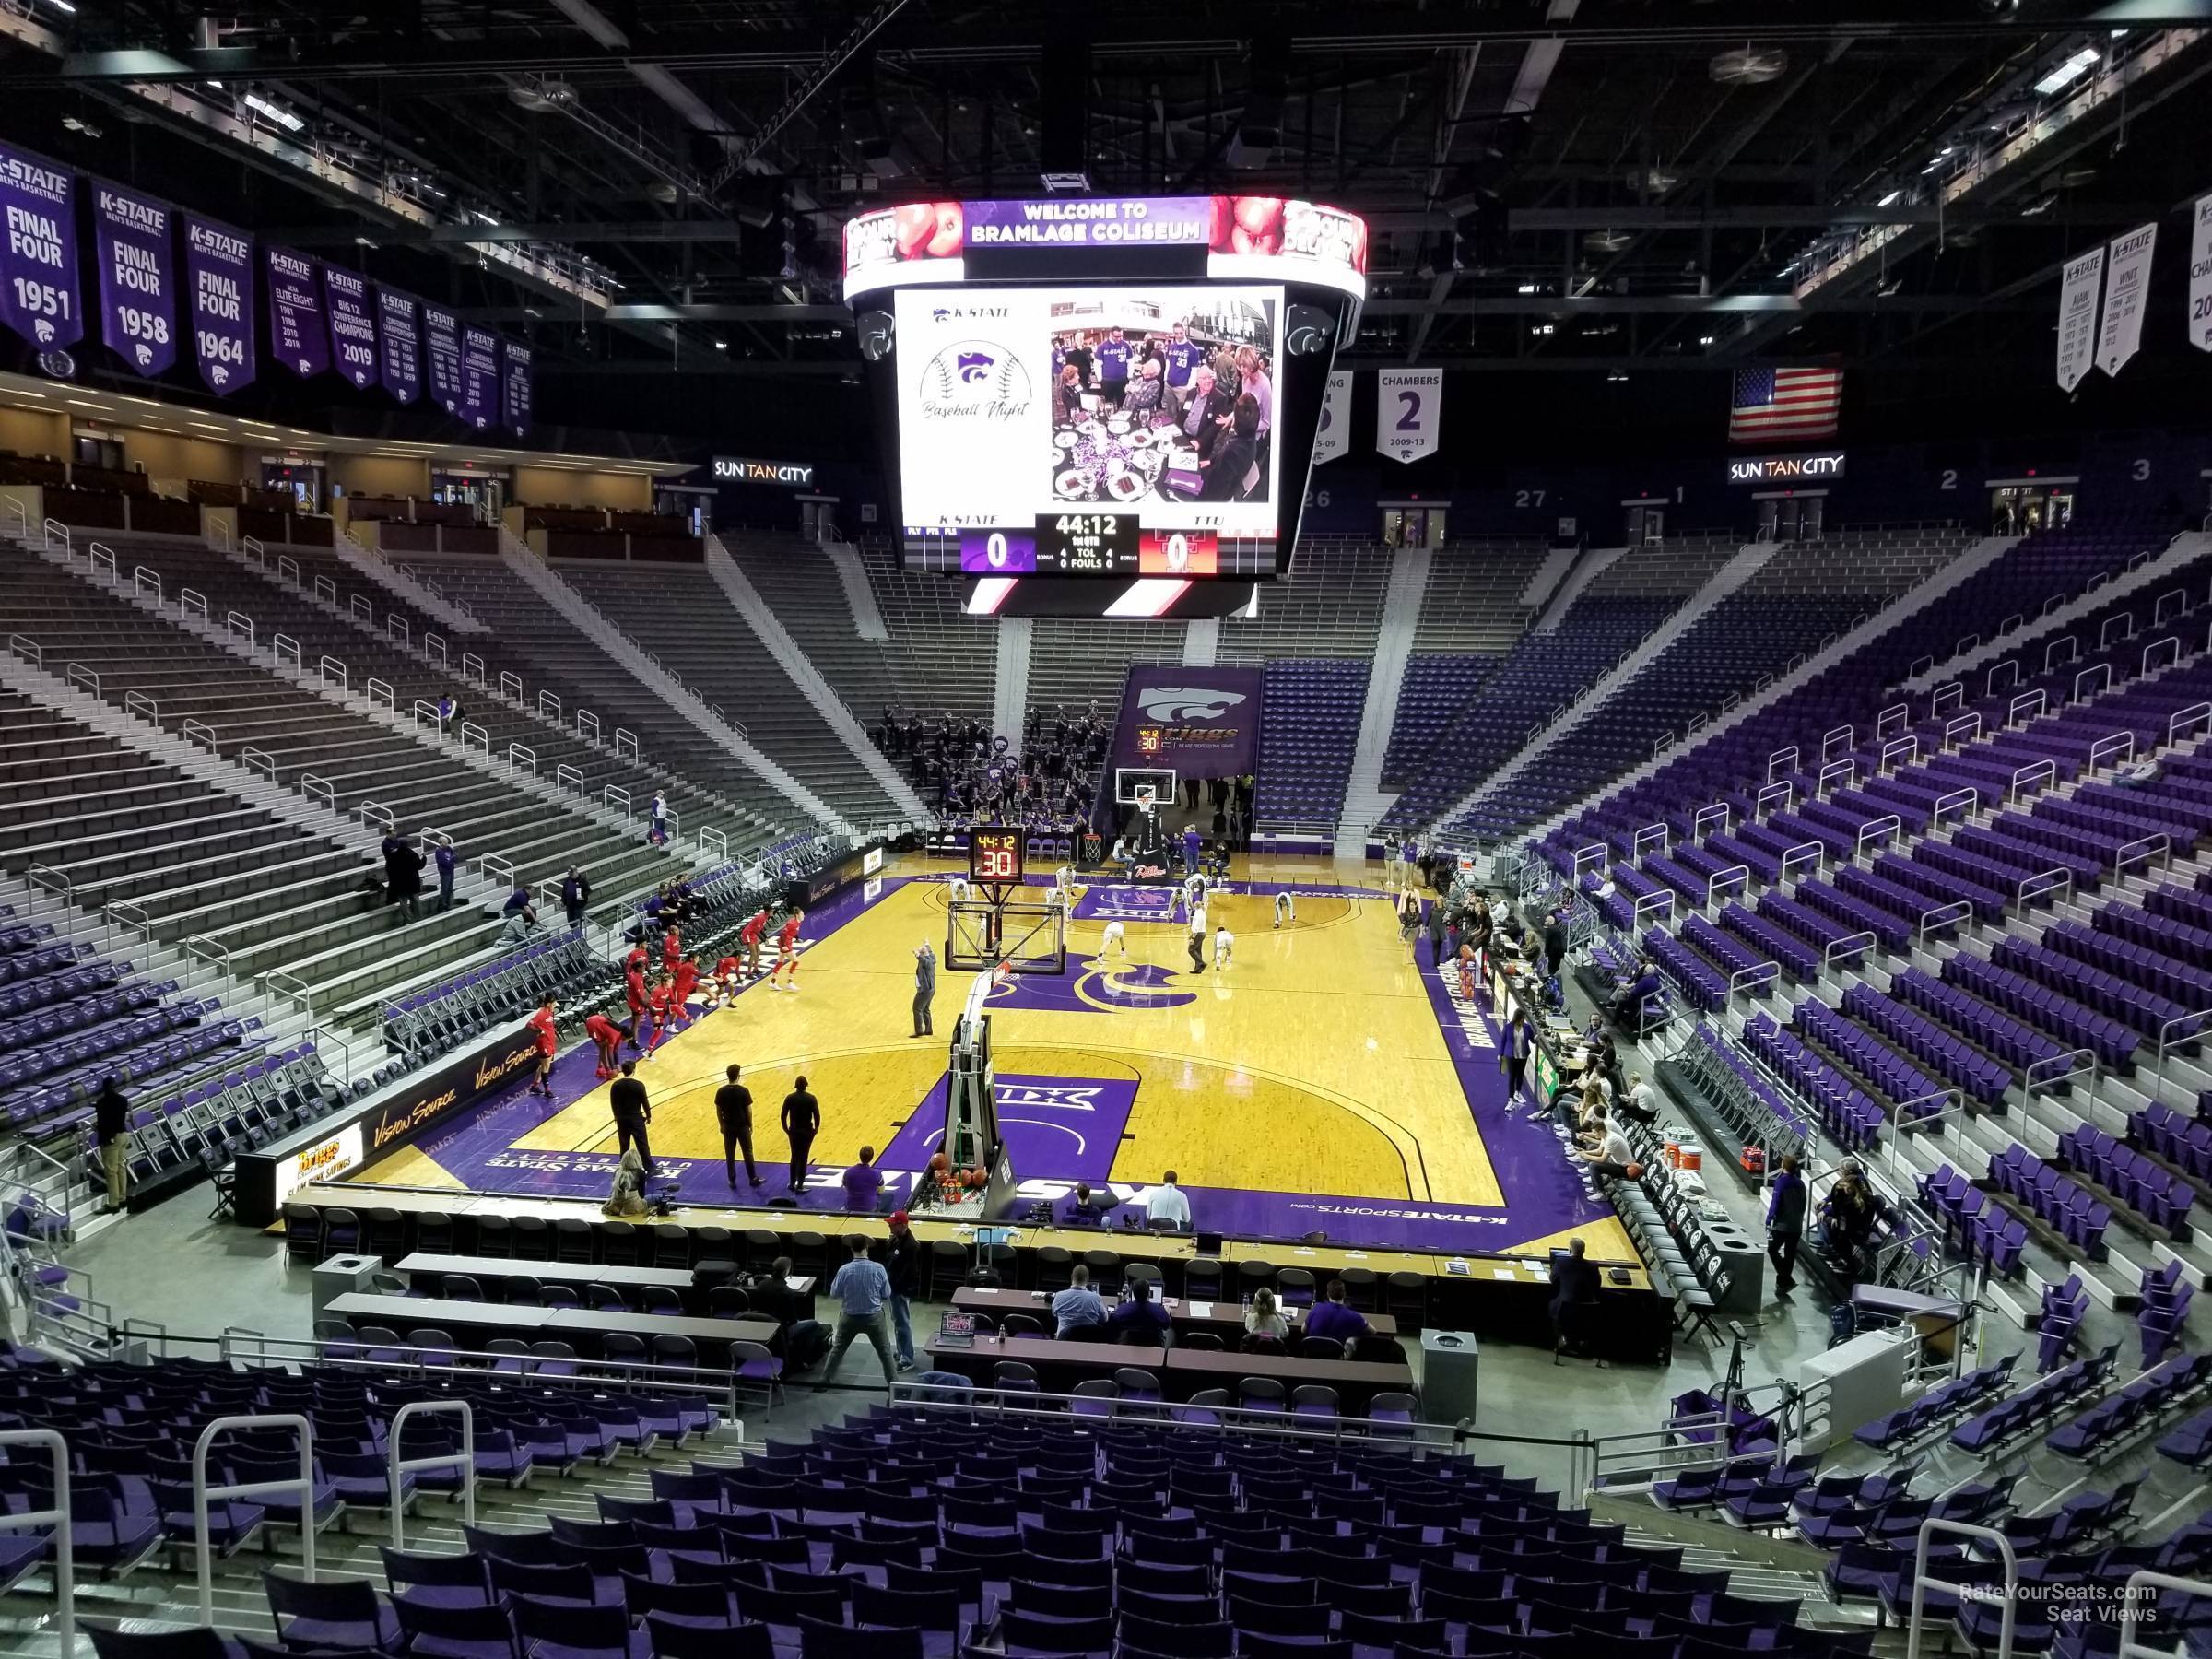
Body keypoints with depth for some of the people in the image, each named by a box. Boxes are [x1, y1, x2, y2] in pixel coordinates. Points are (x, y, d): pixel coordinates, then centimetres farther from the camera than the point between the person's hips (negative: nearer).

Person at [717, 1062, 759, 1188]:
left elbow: (718, 1111, -1)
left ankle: (732, 1181, 16)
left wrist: (722, 1125, 13)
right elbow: (748, 1110, -10)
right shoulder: (744, 1091, -16)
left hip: (728, 1127, 2)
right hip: (742, 1126, -2)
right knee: (747, 1153, 11)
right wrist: (750, 1125, 4)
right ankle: (753, 1178, 18)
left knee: (729, 1155, 12)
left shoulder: (721, 1091, -9)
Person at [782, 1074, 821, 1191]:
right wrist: (816, 1128, 2)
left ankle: (792, 1183, 22)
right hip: (807, 1131, -2)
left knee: (794, 1157, 18)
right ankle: (800, 1185, 7)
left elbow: (783, 1115, -6)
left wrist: (786, 1129, 7)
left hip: (794, 1131, 2)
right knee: (803, 1158, 6)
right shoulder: (811, 1098, -10)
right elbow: (817, 1115, -13)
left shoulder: (789, 1098, -6)